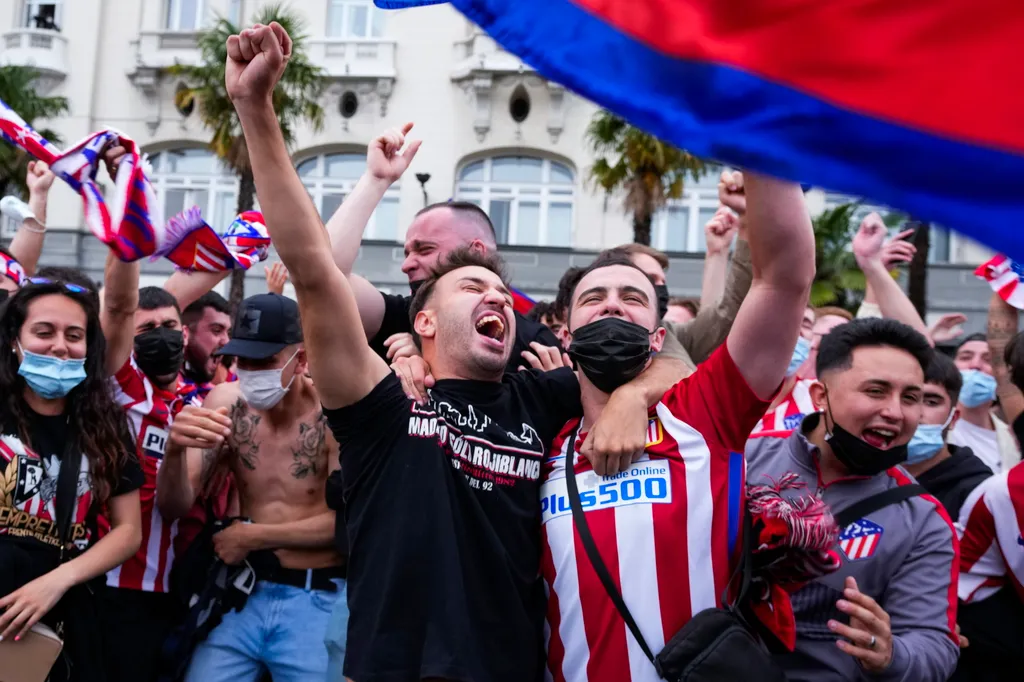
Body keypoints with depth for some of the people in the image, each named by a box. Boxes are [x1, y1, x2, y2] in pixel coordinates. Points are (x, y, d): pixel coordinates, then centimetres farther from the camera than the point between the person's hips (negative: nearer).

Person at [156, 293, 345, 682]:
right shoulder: (227, 403, -3)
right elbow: (173, 509, -4)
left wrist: (251, 536, -9)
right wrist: (175, 449, -24)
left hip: (317, 600, -3)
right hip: (243, 591, 3)